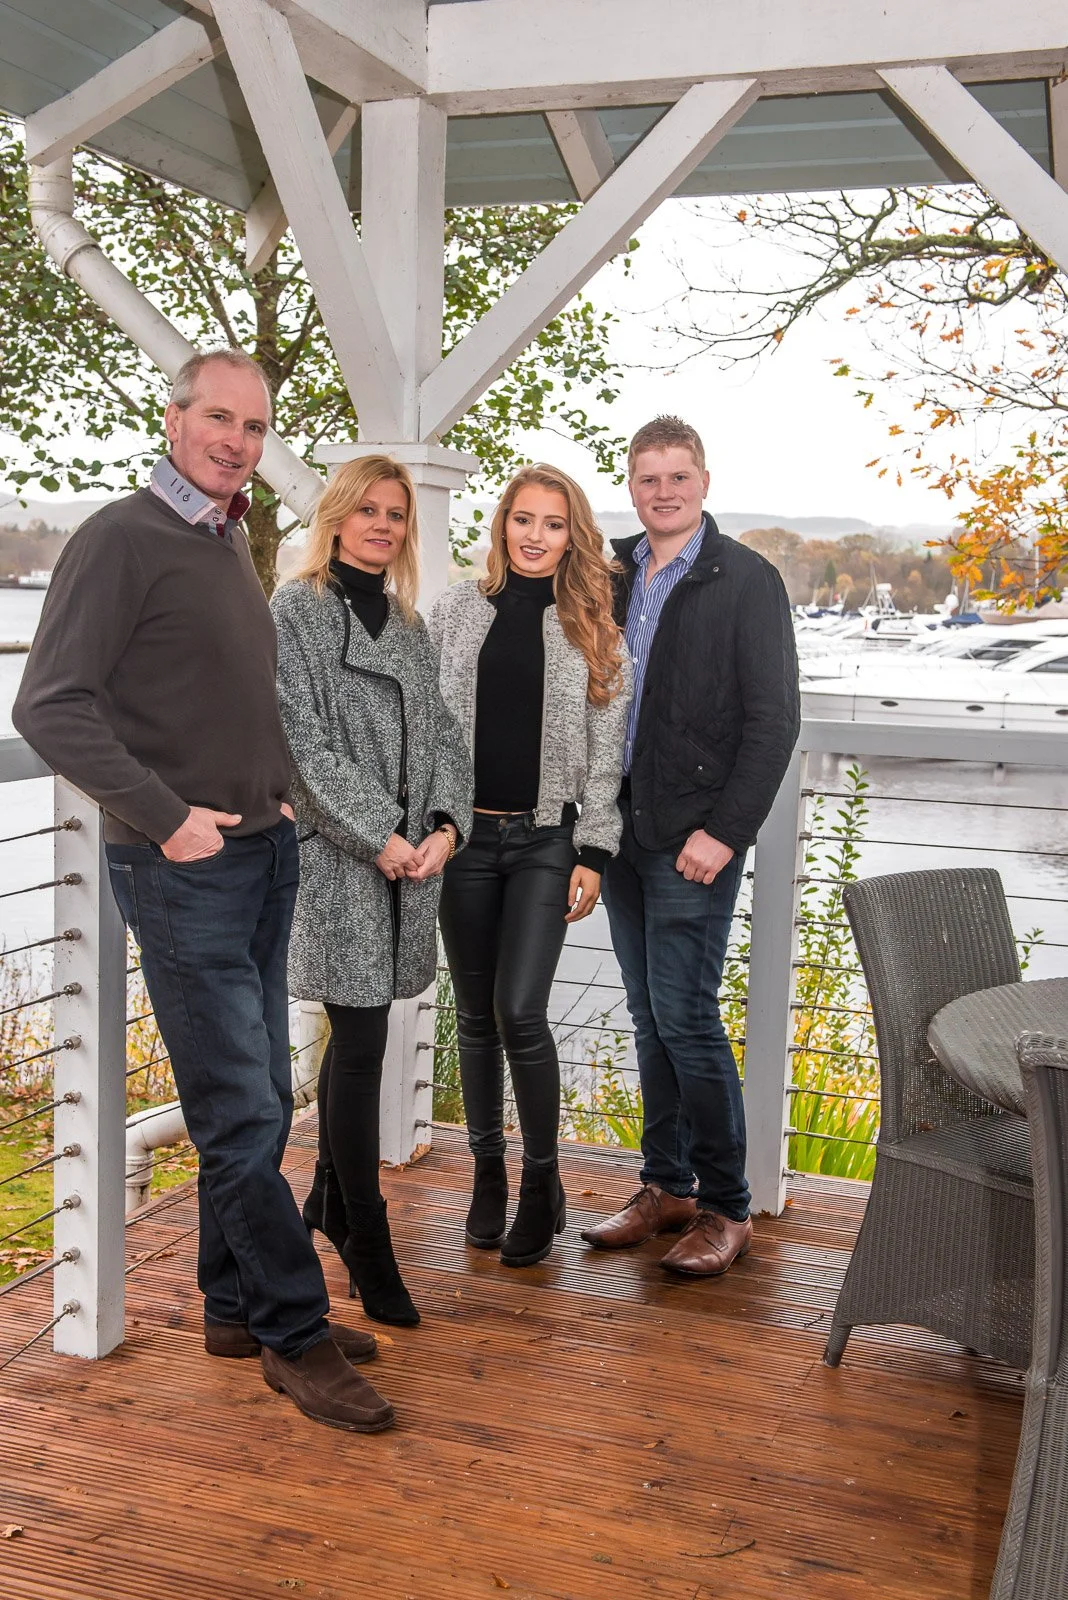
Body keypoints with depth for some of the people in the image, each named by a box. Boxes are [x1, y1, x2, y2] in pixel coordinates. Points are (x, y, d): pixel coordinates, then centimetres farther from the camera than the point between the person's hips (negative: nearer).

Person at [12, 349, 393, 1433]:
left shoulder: (232, 544, 15)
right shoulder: (123, 538, -10)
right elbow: (50, 706, -17)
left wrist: (281, 789, 10)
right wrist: (166, 815, -17)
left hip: (264, 855, 8)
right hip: (184, 869, -8)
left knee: (258, 1102, 13)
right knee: (241, 1113, -3)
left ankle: (236, 1307, 27)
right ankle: (296, 1334, 10)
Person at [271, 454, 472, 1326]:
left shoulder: (407, 623, 16)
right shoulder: (295, 611, -3)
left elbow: (441, 733, 11)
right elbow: (304, 741, -11)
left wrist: (446, 827, -7)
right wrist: (382, 837, -16)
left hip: (410, 857, 6)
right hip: (337, 857, -6)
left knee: (356, 1037, 14)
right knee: (362, 1043, -6)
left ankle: (329, 1198, 30)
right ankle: (367, 1244, 5)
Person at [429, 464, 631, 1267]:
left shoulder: (594, 629, 3)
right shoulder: (456, 610, 6)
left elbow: (606, 751, 2)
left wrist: (594, 854, -5)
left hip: (547, 840, -2)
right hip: (465, 834, 2)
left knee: (520, 1011, -11)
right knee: (476, 1015, 9)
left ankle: (543, 1183, 8)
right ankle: (489, 1170, 26)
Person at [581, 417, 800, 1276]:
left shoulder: (747, 580, -6)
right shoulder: (616, 574, 12)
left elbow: (773, 720, -10)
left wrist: (725, 830, -16)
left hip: (694, 836, -6)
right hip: (623, 828, 6)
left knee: (685, 1015, -5)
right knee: (650, 1016, 12)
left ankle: (727, 1207, 9)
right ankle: (666, 1185, 25)